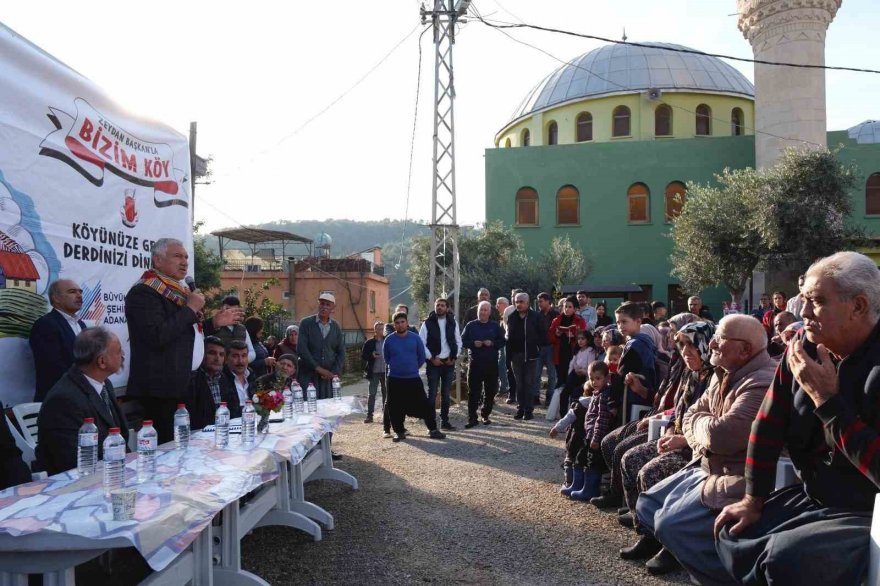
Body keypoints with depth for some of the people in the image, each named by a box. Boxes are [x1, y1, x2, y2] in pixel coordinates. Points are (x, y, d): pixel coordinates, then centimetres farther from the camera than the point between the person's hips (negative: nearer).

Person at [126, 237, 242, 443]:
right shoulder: (144, 293, -10)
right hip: (161, 392, -9)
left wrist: (214, 322, 17)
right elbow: (157, 336, -23)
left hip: (184, 387, 9)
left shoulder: (177, 292, 20)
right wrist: (190, 309, -15)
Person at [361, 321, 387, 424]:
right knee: (372, 394, -2)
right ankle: (369, 415, 0)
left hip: (386, 372, 2)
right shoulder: (369, 343, 0)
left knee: (386, 393, 11)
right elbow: (363, 356, 1)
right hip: (374, 372, -1)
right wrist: (371, 355, -16)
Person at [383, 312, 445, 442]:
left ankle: (433, 430, 8)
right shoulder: (389, 340, -3)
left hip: (413, 378, 0)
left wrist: (413, 368, 10)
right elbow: (386, 358, 12)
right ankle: (399, 431, 17)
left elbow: (422, 356, 7)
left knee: (424, 404, -2)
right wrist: (396, 367, 11)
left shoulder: (415, 338, -3)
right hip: (395, 379, 0)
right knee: (395, 407, 3)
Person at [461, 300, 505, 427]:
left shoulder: (495, 326, 9)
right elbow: (463, 341, 6)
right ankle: (472, 418, 0)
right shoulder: (470, 325, 6)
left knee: (490, 391, 7)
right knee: (473, 392, -3)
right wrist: (473, 343, -12)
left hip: (491, 363, 2)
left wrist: (492, 343, -11)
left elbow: (502, 341, 7)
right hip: (475, 363, -1)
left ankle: (485, 415, 21)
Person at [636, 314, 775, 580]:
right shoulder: (723, 376, 9)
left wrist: (701, 422, -9)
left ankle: (726, 573, -3)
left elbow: (721, 436, -33)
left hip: (739, 483, -10)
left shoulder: (762, 384, -24)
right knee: (647, 504, 9)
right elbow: (691, 417, 12)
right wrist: (704, 443, -11)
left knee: (670, 524, -22)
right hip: (709, 469, 10)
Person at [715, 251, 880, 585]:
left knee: (785, 559, -26)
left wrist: (826, 399, -24)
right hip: (812, 498, 7)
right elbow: (769, 423, 4)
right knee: (732, 535, 4)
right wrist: (753, 500, 5)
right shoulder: (805, 349, 0)